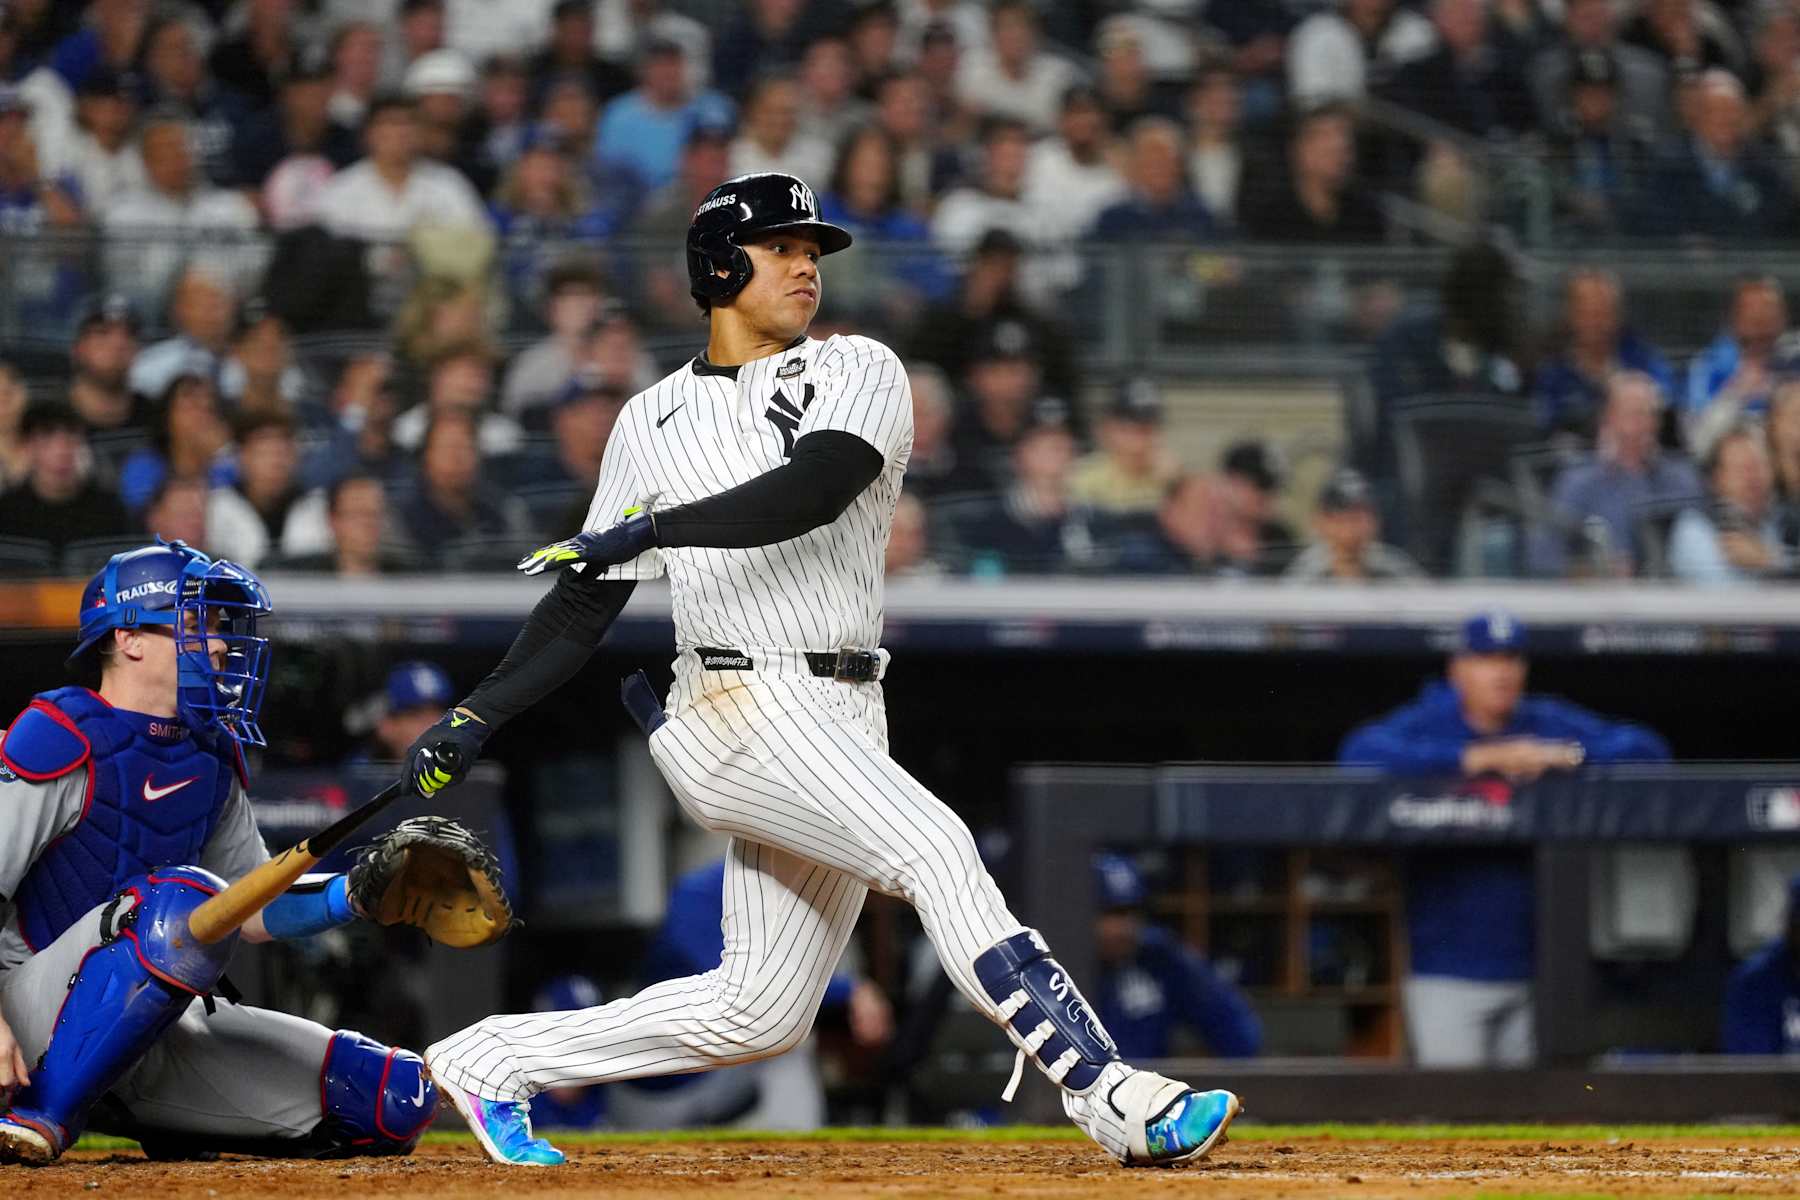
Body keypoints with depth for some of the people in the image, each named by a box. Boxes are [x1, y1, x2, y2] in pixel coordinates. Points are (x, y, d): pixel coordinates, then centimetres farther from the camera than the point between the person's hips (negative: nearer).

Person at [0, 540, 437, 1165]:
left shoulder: (212, 760, 14)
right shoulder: (62, 739, -10)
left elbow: (253, 913, 20)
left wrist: (351, 896, 1)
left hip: (157, 1048, 8)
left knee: (401, 1097, -1)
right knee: (187, 898, -37)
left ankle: (156, 1123, 15)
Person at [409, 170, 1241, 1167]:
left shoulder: (858, 373, 9)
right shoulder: (653, 421, 12)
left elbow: (812, 490, -12)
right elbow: (589, 599, 15)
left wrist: (652, 528, -21)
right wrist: (481, 712, 7)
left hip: (843, 715, 3)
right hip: (739, 707, -3)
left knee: (757, 1013, 4)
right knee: (934, 846, -25)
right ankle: (1113, 1098, -33)